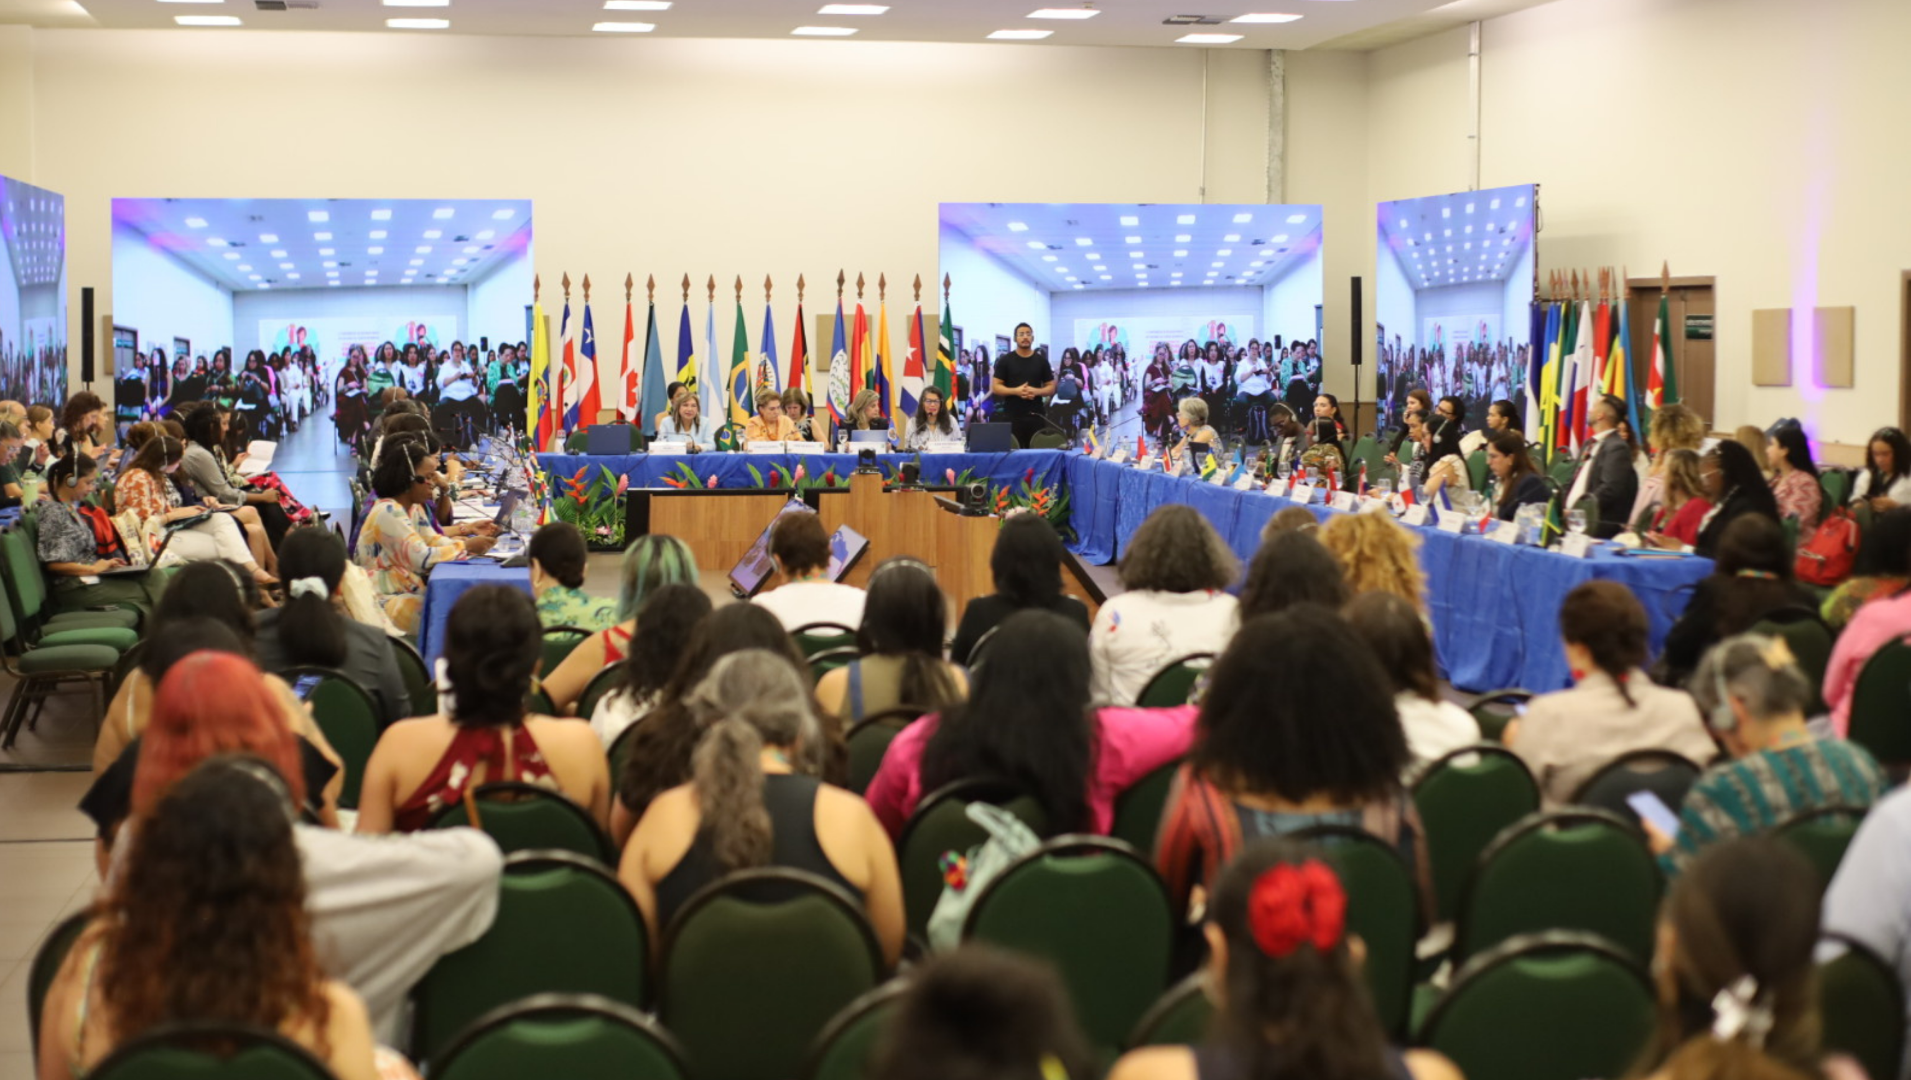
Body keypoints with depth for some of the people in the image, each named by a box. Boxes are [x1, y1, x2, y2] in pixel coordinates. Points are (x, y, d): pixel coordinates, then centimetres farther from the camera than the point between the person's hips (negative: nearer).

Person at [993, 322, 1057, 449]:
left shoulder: (1041, 361, 9)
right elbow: (995, 387, 1)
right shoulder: (1005, 360, 3)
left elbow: (1051, 387, 10)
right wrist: (1016, 391, -15)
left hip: (1035, 415, 2)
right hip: (1012, 416, -2)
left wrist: (1036, 391, -10)